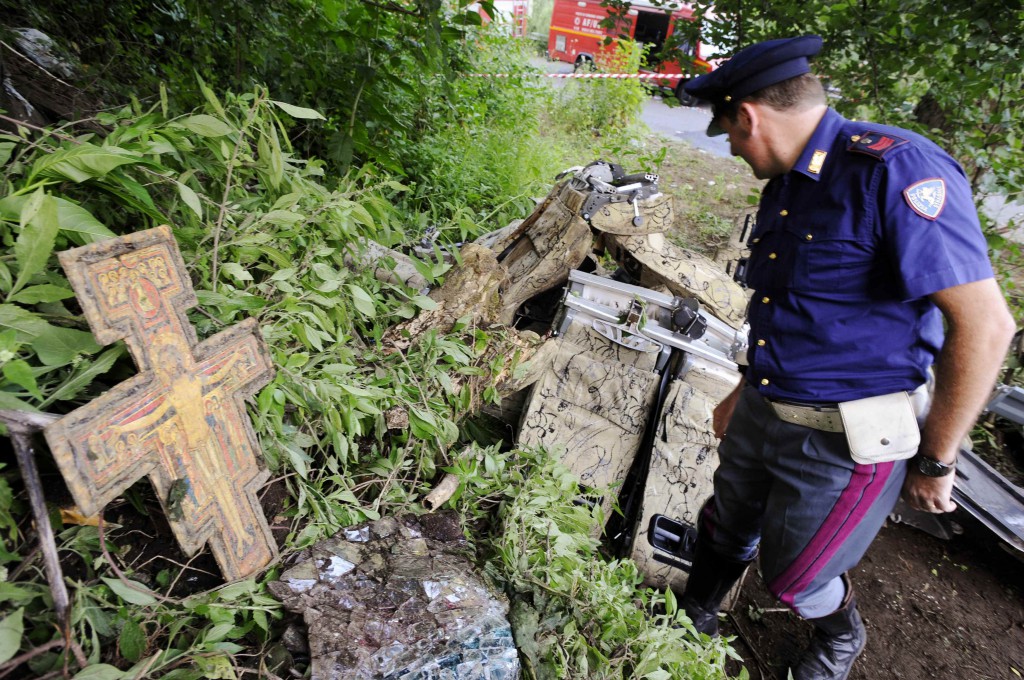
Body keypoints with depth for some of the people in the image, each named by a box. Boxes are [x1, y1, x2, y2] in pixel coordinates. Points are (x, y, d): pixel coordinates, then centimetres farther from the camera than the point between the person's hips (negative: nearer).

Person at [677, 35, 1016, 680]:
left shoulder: (896, 168, -22)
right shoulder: (784, 186, 7)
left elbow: (984, 324, -22)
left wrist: (934, 464, -14)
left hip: (844, 444, -7)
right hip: (763, 417, 7)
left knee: (794, 577, 14)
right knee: (725, 535, 22)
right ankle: (692, 625, 51)